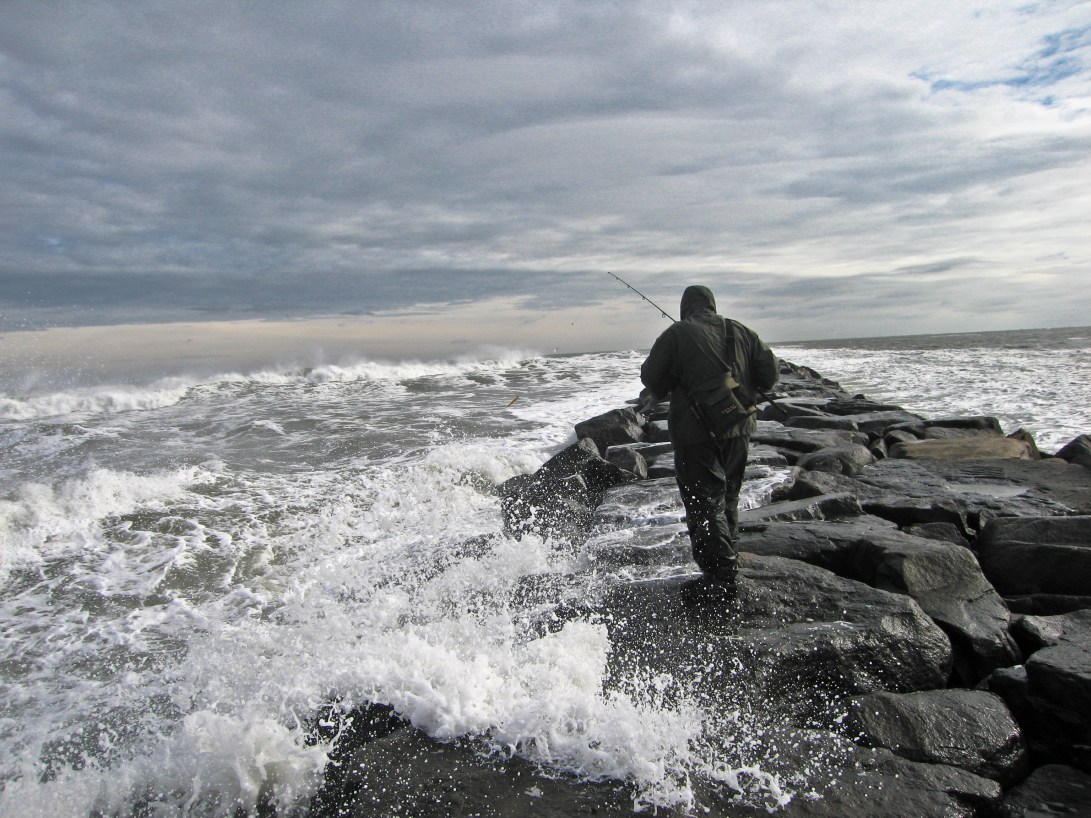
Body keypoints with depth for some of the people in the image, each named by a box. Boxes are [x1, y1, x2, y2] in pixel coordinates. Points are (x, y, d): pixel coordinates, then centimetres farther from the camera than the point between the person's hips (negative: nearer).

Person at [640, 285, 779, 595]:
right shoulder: (740, 332, 8)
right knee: (727, 497, 20)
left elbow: (651, 378, -3)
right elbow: (770, 372, 7)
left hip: (697, 433, -5)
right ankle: (728, 562, 29)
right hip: (738, 428, 5)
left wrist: (657, 394, 18)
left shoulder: (676, 334, -5)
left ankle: (722, 574, 1)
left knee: (704, 502, 2)